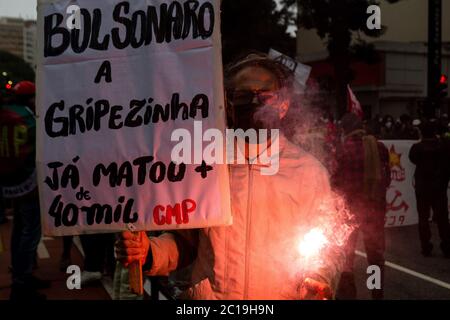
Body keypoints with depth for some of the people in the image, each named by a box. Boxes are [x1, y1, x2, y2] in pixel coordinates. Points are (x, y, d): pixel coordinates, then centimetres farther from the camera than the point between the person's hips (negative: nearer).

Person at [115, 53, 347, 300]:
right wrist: (149, 253, -3)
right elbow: (183, 241, 14)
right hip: (209, 294, 1)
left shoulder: (308, 170, 2)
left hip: (282, 295, 0)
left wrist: (318, 282, -11)